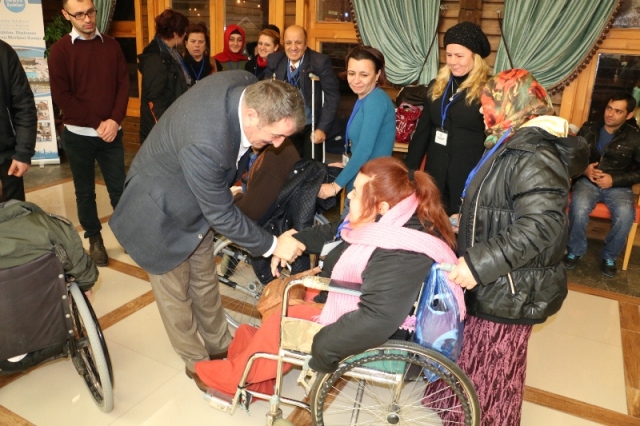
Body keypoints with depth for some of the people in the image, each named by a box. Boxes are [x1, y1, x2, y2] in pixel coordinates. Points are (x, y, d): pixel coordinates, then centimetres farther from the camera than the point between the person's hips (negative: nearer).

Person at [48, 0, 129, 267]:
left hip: (111, 133, 2)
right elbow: (61, 95, -7)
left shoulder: (111, 45, 6)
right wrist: (96, 123, -13)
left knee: (119, 188, 5)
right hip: (78, 135, -1)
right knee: (85, 192, 8)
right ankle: (94, 239, 22)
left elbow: (124, 84, 2)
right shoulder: (60, 50, -3)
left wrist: (115, 120, -11)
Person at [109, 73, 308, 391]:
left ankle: (220, 345, 40)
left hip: (196, 202, 7)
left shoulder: (250, 87, -20)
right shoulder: (205, 144, -43)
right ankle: (196, 361, 34)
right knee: (176, 293, 12)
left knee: (205, 282, 21)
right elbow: (222, 216, -29)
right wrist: (272, 245, -19)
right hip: (161, 215, -7)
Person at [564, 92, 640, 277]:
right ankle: (575, 251, -8)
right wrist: (584, 170, -10)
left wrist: (614, 180, -13)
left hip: (618, 186, 0)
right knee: (578, 207, -33)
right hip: (588, 181, 0)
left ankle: (609, 256, -4)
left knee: (625, 214, -31)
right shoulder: (588, 129, 4)